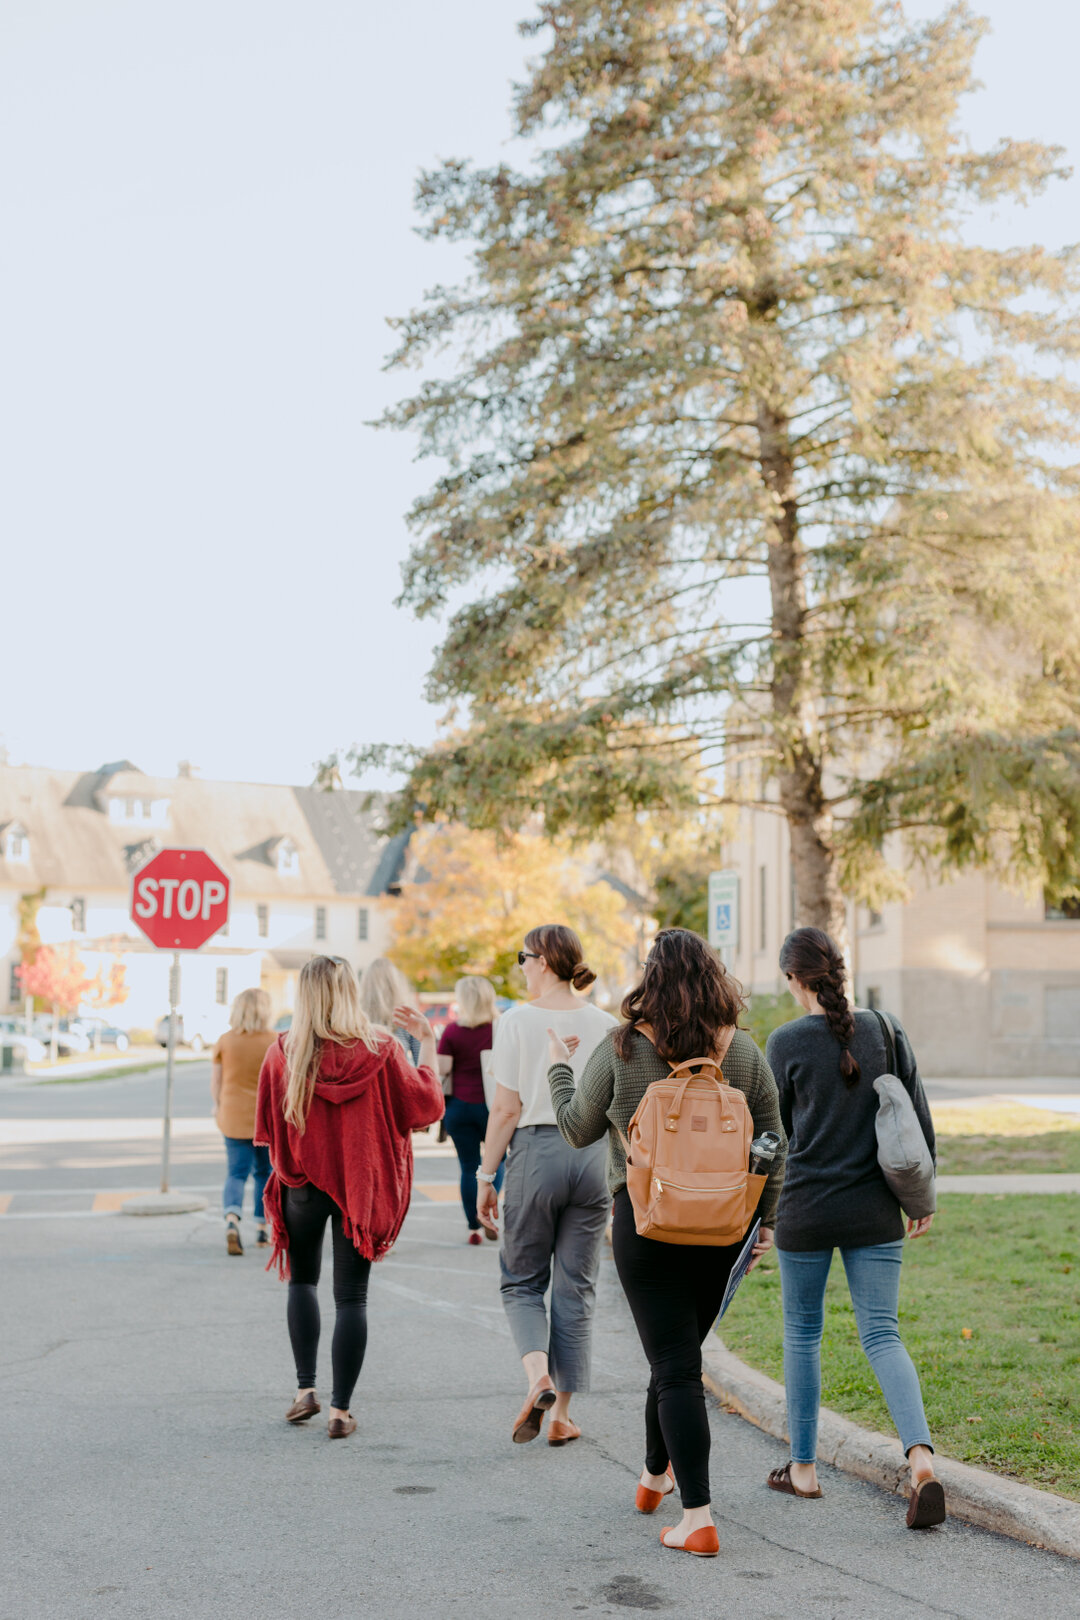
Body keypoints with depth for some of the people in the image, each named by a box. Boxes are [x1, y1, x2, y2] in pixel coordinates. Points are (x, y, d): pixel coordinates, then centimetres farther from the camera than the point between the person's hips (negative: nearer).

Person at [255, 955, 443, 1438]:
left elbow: (268, 1131, -2)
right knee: (351, 1297, 5)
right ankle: (340, 1410, 2)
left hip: (302, 1185, 1)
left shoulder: (282, 1054, -9)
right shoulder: (380, 1050, -11)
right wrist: (427, 1043, 6)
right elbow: (427, 1105, -2)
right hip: (361, 1186, -1)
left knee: (303, 1280, 21)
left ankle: (305, 1389, 11)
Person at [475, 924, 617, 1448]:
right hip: (593, 1157, 3)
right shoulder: (606, 1026, 4)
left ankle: (538, 1377, -13)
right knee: (576, 1288, 10)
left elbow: (506, 1110, -7)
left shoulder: (517, 1021, -6)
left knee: (521, 1280, 13)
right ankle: (561, 1417, 13)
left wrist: (485, 1177, 1)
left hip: (535, 1153, -3)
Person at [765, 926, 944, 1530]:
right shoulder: (887, 1032, -1)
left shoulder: (787, 1042, -10)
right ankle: (921, 1457, -16)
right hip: (876, 1212, 2)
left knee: (803, 1334, 15)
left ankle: (803, 1466, 24)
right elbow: (920, 1121, 3)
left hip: (806, 1212, -2)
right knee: (882, 1334, 4)